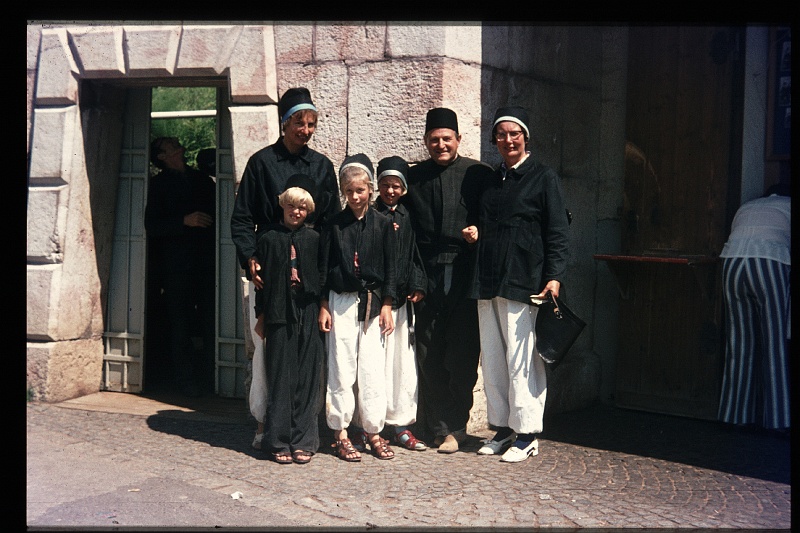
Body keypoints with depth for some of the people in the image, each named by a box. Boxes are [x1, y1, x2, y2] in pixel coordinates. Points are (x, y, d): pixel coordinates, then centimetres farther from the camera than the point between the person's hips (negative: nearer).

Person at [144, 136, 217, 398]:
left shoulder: (202, 179, 18)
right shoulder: (159, 184, 8)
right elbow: (152, 227, -2)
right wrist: (185, 220, -15)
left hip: (207, 261, 3)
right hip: (177, 265, -3)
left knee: (211, 324, -2)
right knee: (181, 327, -1)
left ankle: (208, 378, 7)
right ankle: (187, 381, 7)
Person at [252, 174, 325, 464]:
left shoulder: (314, 239, 6)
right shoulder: (269, 238, 4)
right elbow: (261, 278, 6)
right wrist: (261, 315, 4)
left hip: (308, 315, 1)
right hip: (279, 314, -1)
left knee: (307, 378, 3)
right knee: (280, 378, 2)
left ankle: (303, 442, 11)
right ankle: (279, 443, 10)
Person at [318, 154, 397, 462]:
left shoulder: (383, 224, 4)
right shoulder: (334, 225, 3)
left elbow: (390, 268, 4)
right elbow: (323, 268, 4)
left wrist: (387, 306, -1)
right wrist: (324, 306, 0)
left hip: (373, 304, 0)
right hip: (341, 303, 0)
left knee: (373, 370, 2)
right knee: (341, 368, 3)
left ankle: (373, 431, 14)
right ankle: (340, 433, 12)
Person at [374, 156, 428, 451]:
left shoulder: (409, 218, 13)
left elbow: (416, 255, 12)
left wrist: (418, 286, 1)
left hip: (402, 297, 3)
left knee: (404, 361, 4)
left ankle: (402, 426, 14)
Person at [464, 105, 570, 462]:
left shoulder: (543, 178, -1)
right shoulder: (490, 181, 17)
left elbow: (558, 232, -6)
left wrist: (554, 276, -16)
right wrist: (475, 232, 7)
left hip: (522, 282, -6)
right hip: (488, 282, 6)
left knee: (520, 359, -5)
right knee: (492, 359, 8)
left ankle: (526, 434, 5)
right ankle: (502, 428, 19)